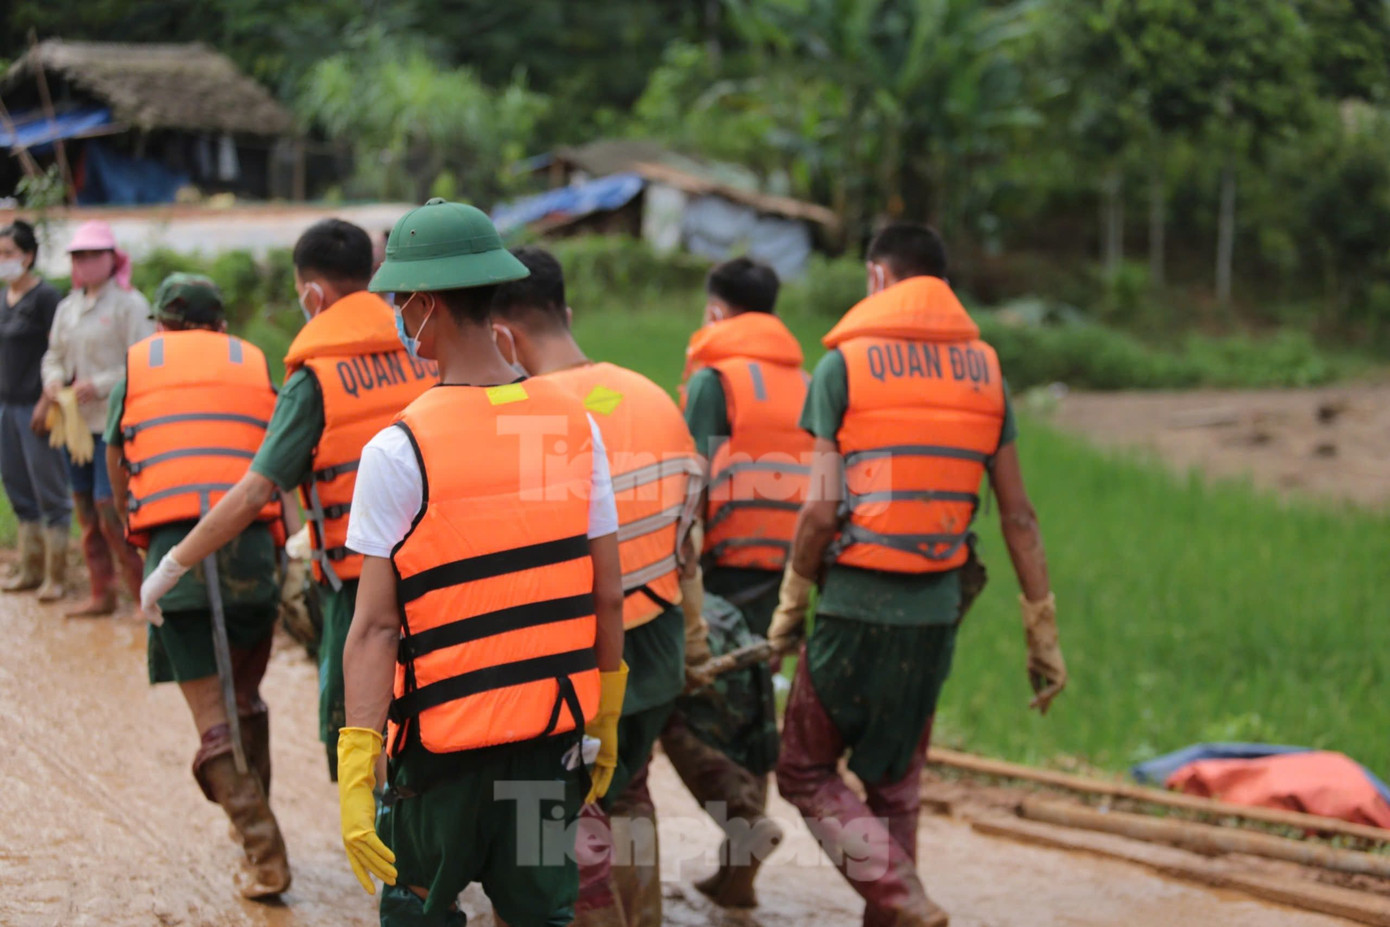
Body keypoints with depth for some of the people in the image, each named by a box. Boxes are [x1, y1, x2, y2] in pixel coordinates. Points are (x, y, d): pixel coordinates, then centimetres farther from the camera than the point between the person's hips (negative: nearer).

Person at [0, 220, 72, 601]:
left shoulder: (45, 297, -9)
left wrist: (46, 403, -19)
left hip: (36, 407, -8)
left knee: (49, 492, -3)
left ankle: (55, 576, 2)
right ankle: (31, 569, 21)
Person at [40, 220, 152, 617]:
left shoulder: (129, 304, -8)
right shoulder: (67, 307, 15)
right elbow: (53, 354, 21)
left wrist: (100, 386, -20)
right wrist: (52, 380, -1)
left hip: (114, 423, -7)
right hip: (76, 421, 7)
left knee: (112, 509, -12)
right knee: (86, 509, 10)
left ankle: (147, 594, -2)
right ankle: (102, 594, 20)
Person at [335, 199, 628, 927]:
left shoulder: (398, 451, -14)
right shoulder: (573, 423, 0)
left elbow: (376, 626, -16)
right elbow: (608, 596, 5)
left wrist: (355, 779, -15)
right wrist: (605, 717, 17)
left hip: (446, 739, -4)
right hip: (553, 732, 4)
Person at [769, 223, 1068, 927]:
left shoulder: (844, 363, -5)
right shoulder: (984, 369, 7)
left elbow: (821, 508, -11)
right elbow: (1018, 515, 6)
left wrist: (790, 603, 2)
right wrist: (1043, 631, 10)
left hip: (856, 604, -5)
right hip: (938, 609, 5)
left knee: (806, 772, 8)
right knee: (895, 783, 17)